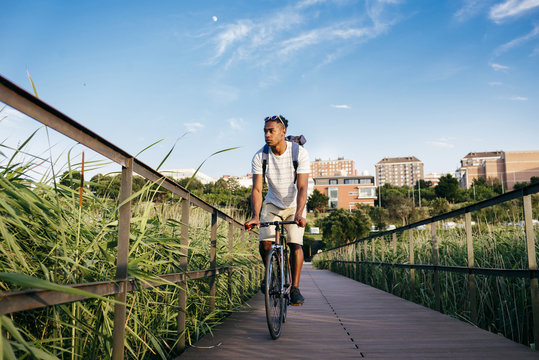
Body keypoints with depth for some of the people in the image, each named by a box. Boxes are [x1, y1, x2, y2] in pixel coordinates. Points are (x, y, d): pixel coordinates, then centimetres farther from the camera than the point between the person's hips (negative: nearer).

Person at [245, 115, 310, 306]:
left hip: (295, 205, -1)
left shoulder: (300, 153, -21)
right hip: (272, 204, 2)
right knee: (265, 243, -15)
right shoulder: (259, 157, -16)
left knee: (295, 243, -16)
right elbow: (257, 189, -19)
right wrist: (255, 216, -34)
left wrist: (299, 214, -40)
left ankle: (295, 288, -3)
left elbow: (302, 187, -25)